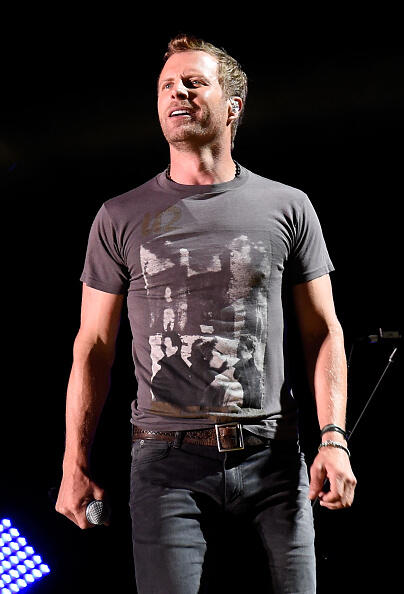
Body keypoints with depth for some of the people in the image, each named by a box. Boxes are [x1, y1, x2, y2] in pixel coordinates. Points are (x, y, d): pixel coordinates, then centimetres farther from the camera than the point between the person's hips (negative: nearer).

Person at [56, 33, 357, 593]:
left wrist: (333, 438, -4)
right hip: (167, 461, 0)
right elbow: (94, 346, 9)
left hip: (272, 455, 1)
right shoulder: (122, 217, 7)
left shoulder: (287, 207, 7)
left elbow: (323, 331, 8)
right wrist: (75, 465, 2)